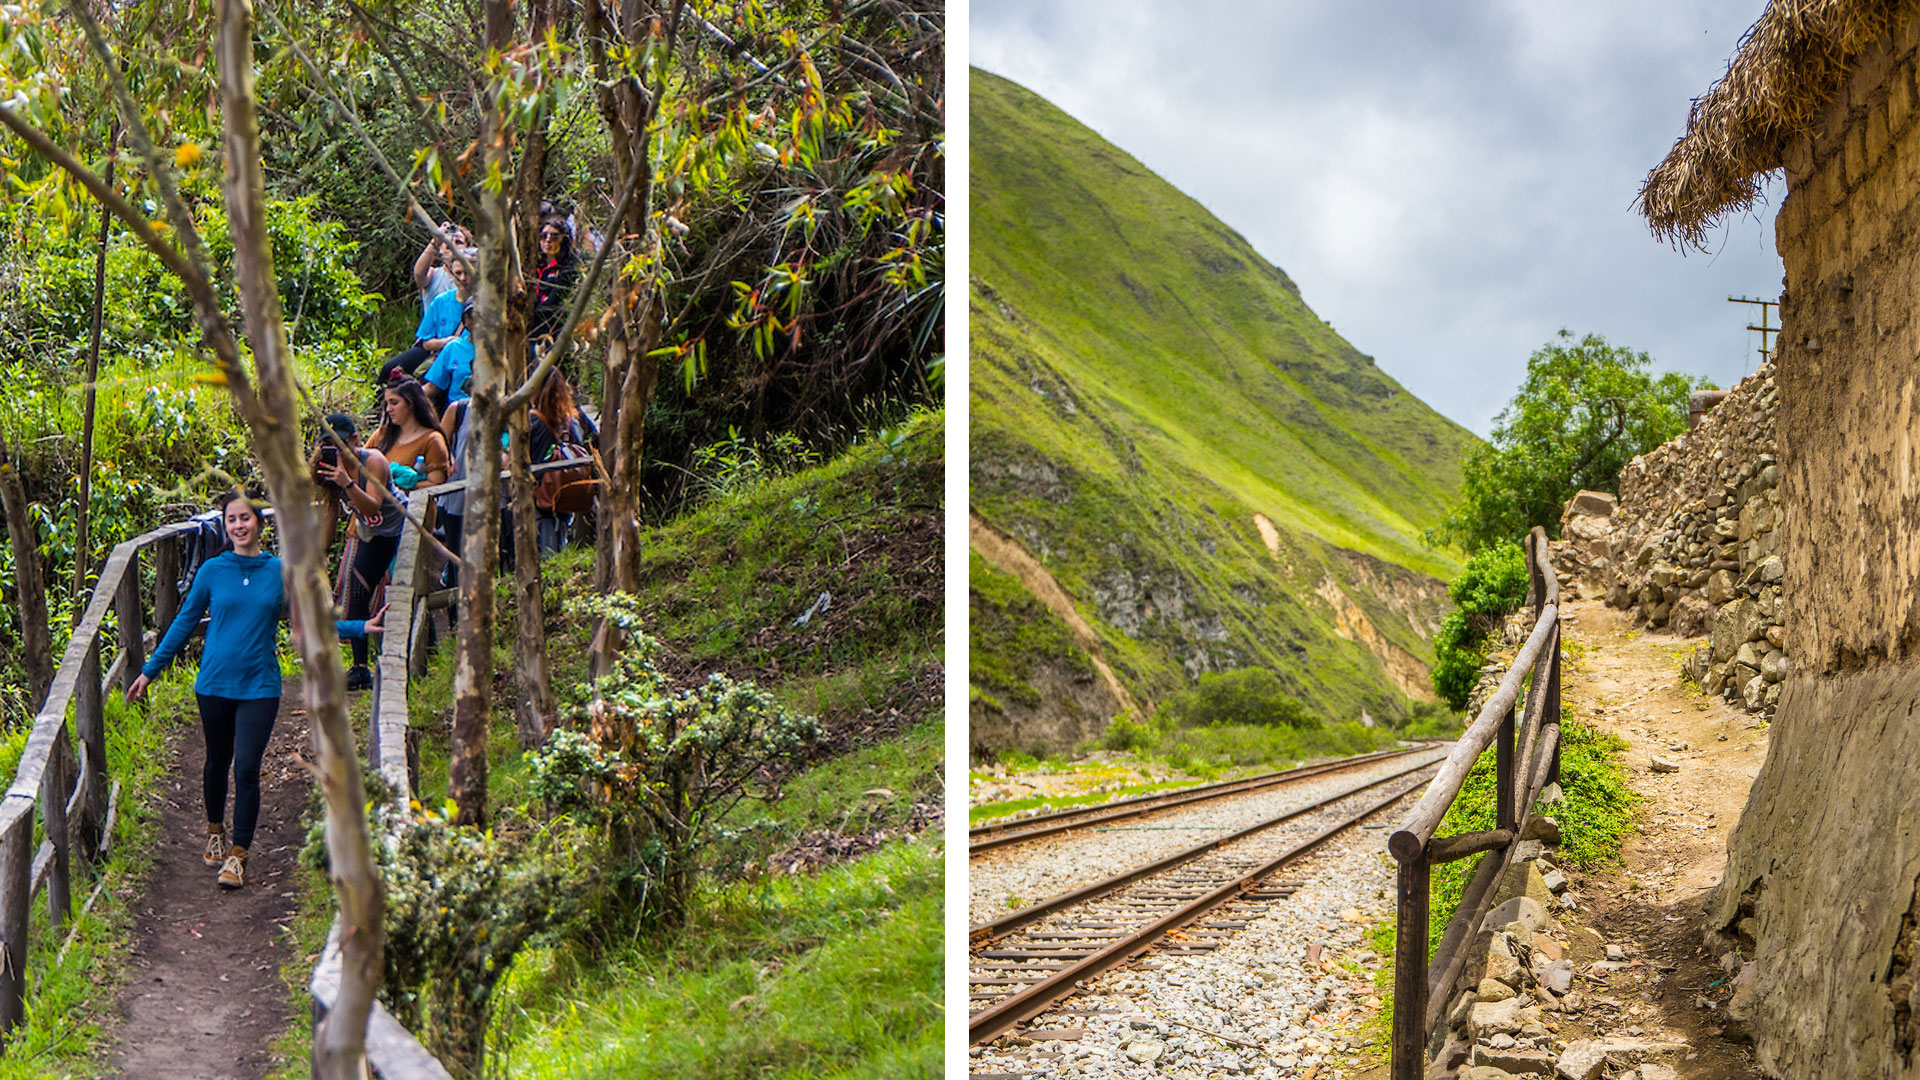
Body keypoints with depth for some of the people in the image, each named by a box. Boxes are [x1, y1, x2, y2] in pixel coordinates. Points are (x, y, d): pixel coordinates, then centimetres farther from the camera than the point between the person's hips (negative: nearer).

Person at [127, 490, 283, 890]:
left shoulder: (280, 572, 0)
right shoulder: (212, 571, 0)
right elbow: (185, 622, 8)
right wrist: (149, 671, 11)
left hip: (259, 686, -1)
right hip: (215, 682, 1)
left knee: (246, 768, -9)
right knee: (217, 762, 15)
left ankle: (238, 856, 0)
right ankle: (215, 832, 39)